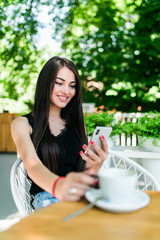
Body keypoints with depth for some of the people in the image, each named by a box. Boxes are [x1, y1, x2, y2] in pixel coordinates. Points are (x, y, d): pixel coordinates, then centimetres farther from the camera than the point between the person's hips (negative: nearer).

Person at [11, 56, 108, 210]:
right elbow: (31, 163, -18)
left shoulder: (77, 124, 17)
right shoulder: (23, 124, 2)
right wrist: (58, 185, -41)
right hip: (46, 195, -5)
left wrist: (96, 167, -15)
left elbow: (84, 170, 11)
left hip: (80, 192, 5)